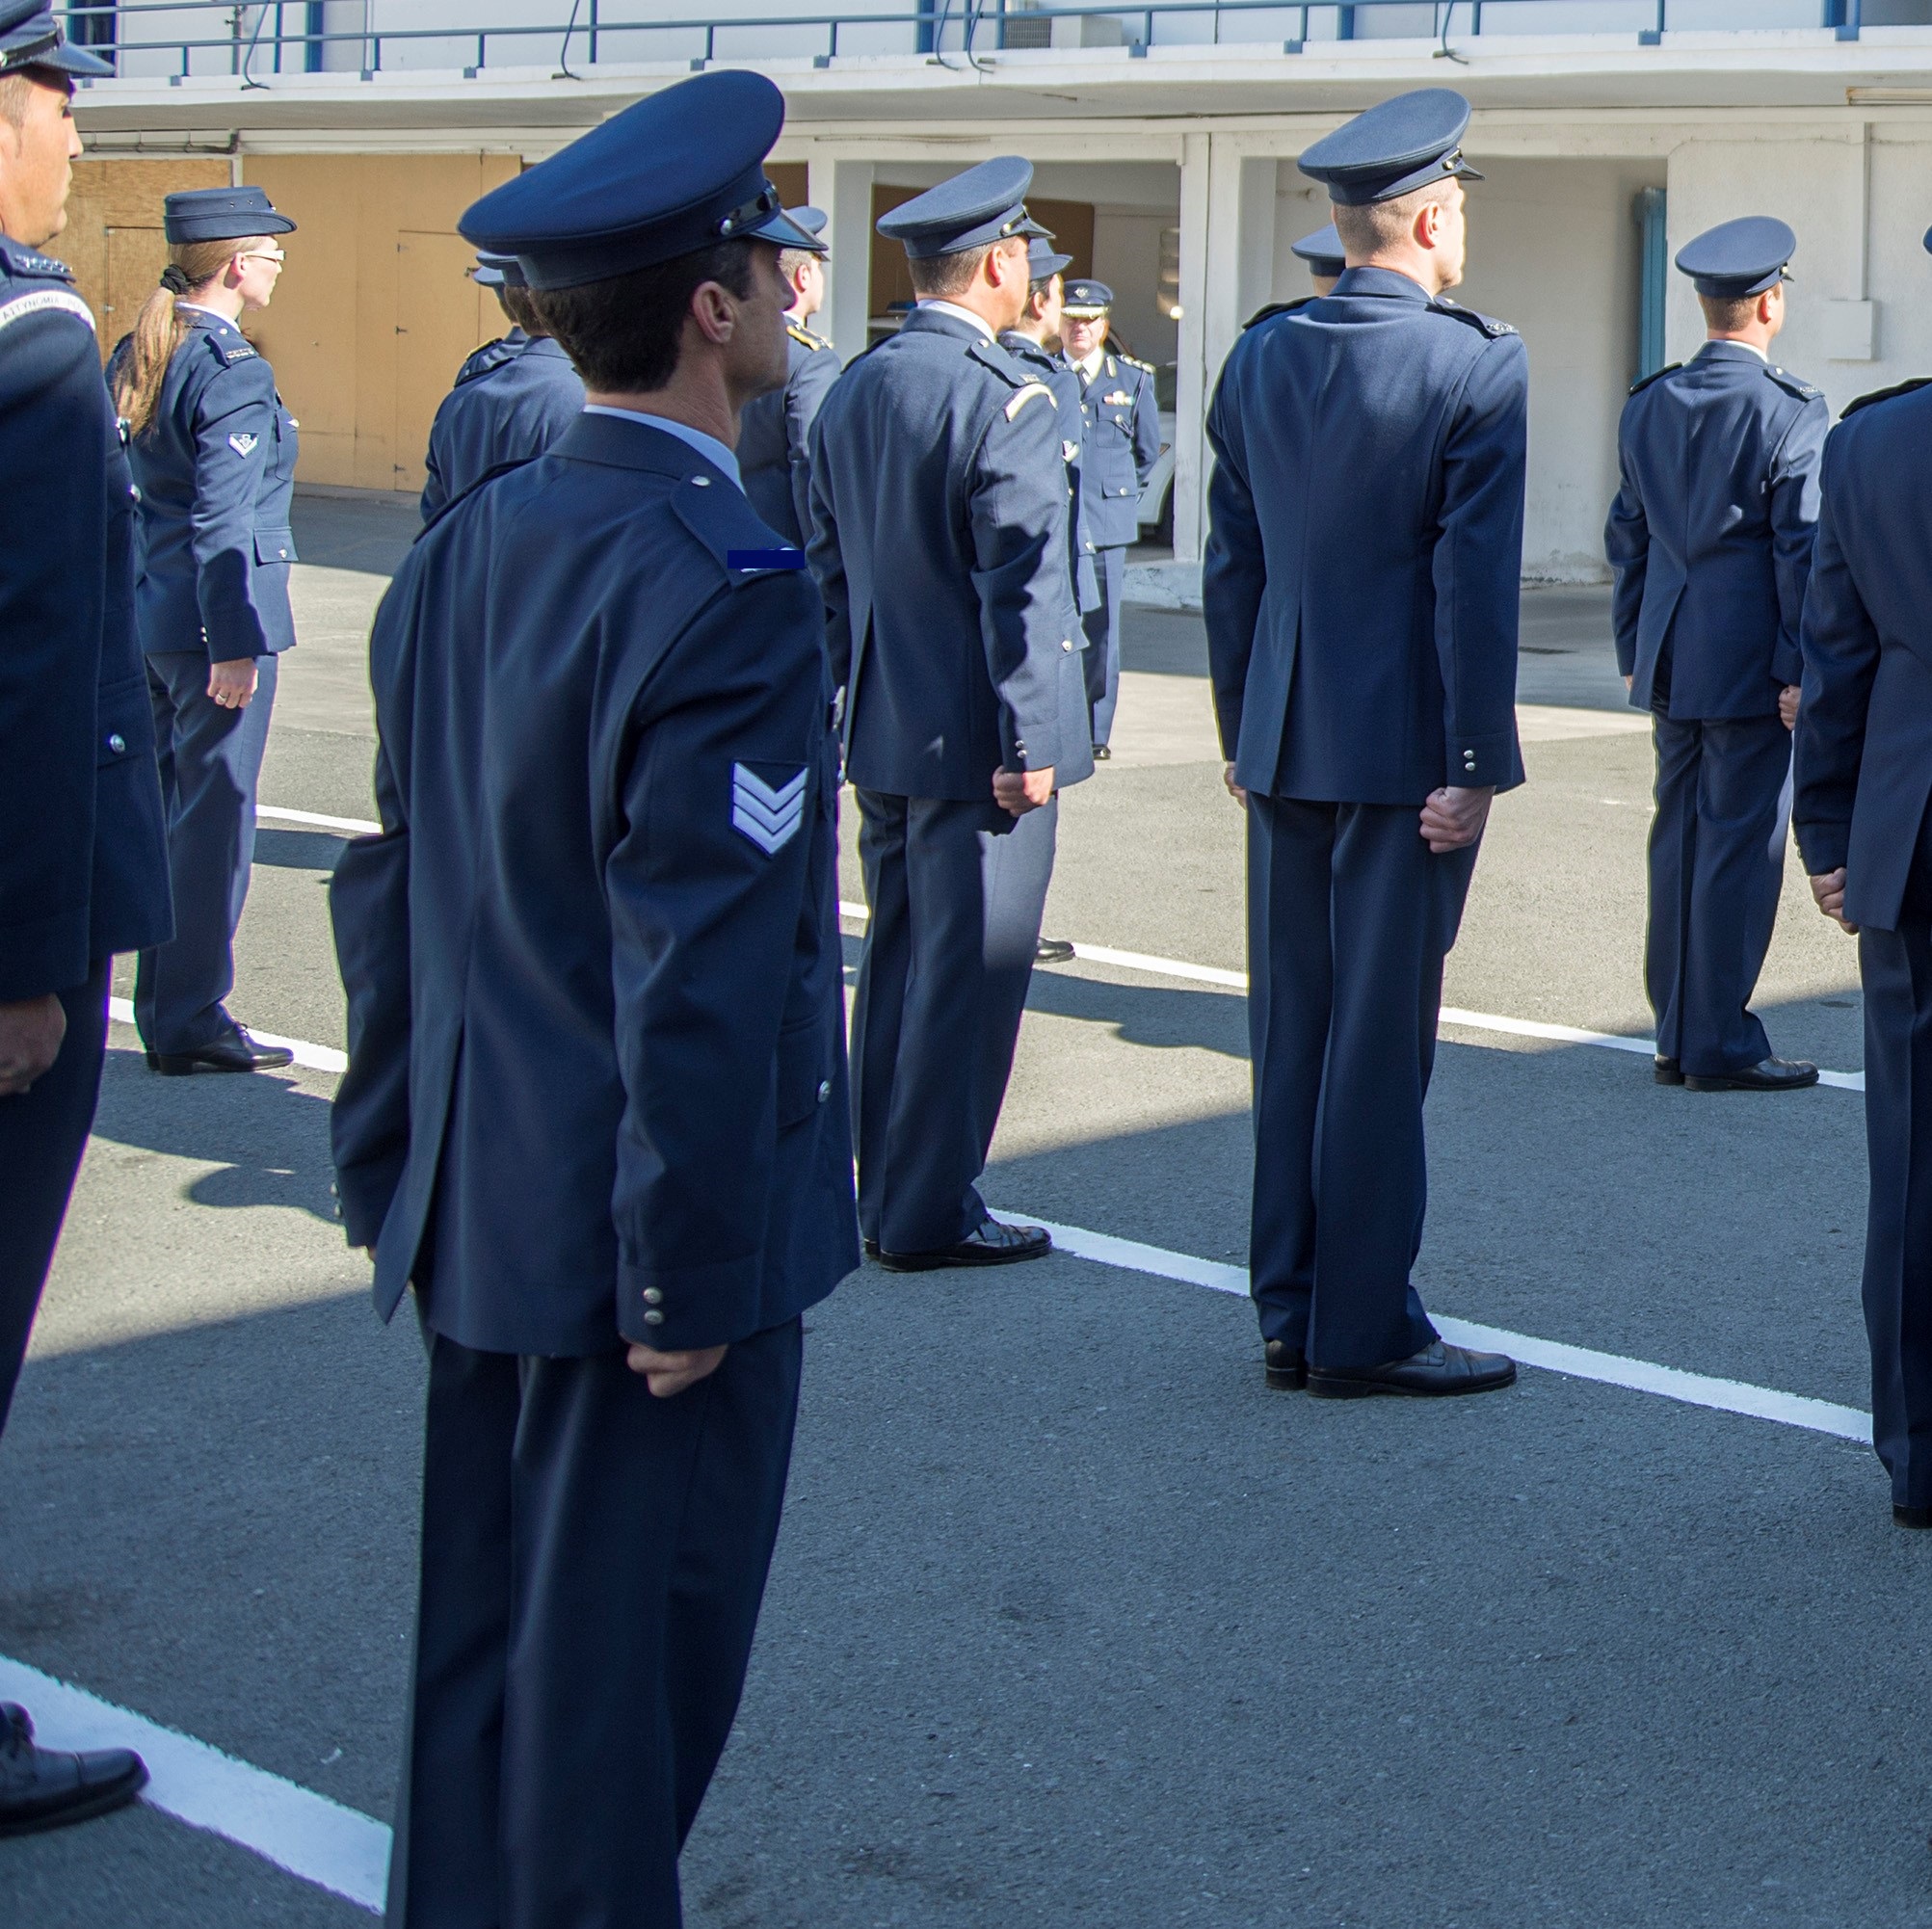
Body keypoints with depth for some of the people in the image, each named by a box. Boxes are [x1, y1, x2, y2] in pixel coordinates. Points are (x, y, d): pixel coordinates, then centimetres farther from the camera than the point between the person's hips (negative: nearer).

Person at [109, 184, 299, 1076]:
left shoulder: (135, 356, 10)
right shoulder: (233, 374, -16)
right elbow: (222, 522, -20)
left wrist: (135, 603, 20)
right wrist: (235, 644, -18)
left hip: (148, 615, 9)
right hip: (212, 620, -9)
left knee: (168, 807, 16)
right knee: (215, 817, -1)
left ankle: (162, 1006, 23)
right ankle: (192, 1023, 5)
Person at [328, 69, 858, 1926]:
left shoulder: (462, 552, 4)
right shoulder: (721, 591, -21)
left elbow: (389, 891, 10)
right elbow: (700, 971, -23)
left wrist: (385, 1168, 18)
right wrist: (690, 1281, -16)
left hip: (478, 1218, 8)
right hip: (630, 1236, -8)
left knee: (480, 1643, 18)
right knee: (620, 1677, 6)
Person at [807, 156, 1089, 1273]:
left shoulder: (853, 391, 9)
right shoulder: (1006, 400, -16)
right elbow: (1021, 585, -18)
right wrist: (1029, 742, -15)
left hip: (884, 734, 8)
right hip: (980, 740, -8)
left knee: (899, 961, 15)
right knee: (971, 972, -1)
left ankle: (885, 1193, 22)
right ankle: (931, 1212, 5)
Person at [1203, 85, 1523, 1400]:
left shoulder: (1260, 360, 7)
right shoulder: (1477, 365, -11)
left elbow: (1232, 566, 11)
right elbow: (1475, 581, -14)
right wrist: (1478, 765, -10)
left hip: (1285, 751, 6)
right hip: (1405, 752, -6)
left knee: (1293, 1033, 11)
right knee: (1382, 1037, 0)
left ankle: (1293, 1316, 18)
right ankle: (1362, 1330, 6)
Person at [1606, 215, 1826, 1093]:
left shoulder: (1648, 404, 8)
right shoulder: (1792, 413, -11)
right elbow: (1803, 551, -12)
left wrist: (1633, 649, 20)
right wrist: (1802, 672, -9)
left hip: (1670, 660, 7)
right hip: (1747, 664, -7)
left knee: (1679, 841, 12)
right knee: (1740, 847, -1)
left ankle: (1677, 1035, 18)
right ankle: (1720, 1044, 3)